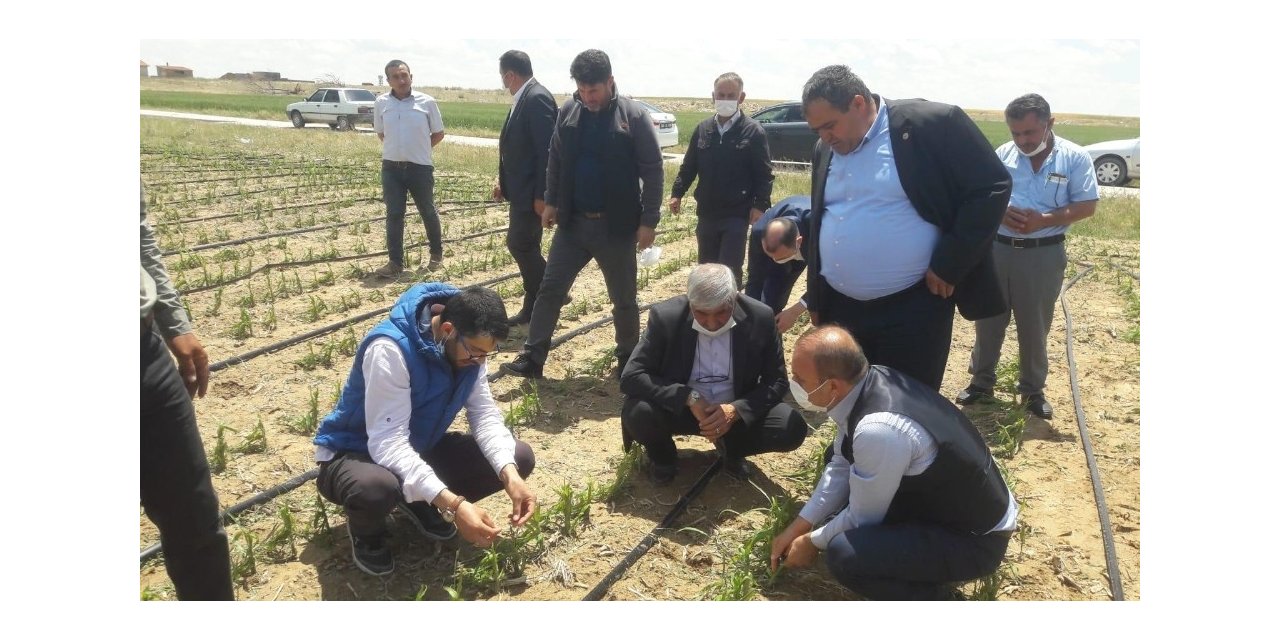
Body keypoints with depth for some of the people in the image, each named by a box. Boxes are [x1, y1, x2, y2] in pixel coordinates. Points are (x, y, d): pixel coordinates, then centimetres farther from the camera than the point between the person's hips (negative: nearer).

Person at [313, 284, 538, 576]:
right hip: (354, 453, -6)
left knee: (519, 458, -9)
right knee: (376, 487, -43)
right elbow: (388, 443, -38)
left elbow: (485, 414, -11)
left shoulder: (467, 345, -11)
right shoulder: (390, 349, -33)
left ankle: (420, 503, 12)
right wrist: (453, 504, -46)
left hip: (419, 449, 6)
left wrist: (510, 474, -29)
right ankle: (366, 533, -3)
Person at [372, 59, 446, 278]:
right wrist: (397, 148, 8)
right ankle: (395, 262, 12)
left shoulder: (427, 102, -7)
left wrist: (418, 148, 5)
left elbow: (439, 133, 4)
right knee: (394, 215, 4)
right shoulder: (381, 103, -1)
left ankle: (437, 254, 30)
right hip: (391, 167, 2)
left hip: (420, 167, -2)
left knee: (428, 212, 12)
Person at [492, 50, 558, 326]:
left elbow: (547, 149, -22)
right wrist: (504, 181, 16)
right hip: (522, 189, 10)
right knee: (525, 246, 12)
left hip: (532, 190, -10)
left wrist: (541, 195, -23)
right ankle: (534, 307, 20)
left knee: (520, 244, -8)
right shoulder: (524, 98, 13)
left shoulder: (537, 98, -17)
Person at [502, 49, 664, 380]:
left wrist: (648, 220, -12)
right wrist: (551, 201, 9)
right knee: (550, 288, 3)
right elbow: (555, 160, 13)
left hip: (615, 226, -3)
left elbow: (652, 171, -9)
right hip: (573, 222, 4)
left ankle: (628, 361, 27)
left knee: (623, 299, 9)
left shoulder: (634, 116, -11)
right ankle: (532, 358, 12)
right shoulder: (567, 112, 1)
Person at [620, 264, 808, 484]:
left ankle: (731, 446, 9)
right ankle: (663, 455, 5)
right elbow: (631, 377, -21)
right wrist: (689, 397, -31)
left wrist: (737, 410, -26)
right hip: (681, 407, -1)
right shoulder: (666, 316, -20)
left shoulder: (760, 318, -17)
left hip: (737, 410, 1)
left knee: (792, 428, -22)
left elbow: (777, 382, -8)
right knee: (637, 414, -31)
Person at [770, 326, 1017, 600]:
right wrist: (797, 527, 6)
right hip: (942, 500, 9)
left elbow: (863, 519, -19)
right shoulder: (870, 381, -9)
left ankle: (929, 596, 1)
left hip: (975, 540, -9)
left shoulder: (879, 430, -35)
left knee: (844, 553, -26)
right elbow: (842, 466, 6)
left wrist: (812, 542, -1)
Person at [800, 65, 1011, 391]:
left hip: (913, 309, -6)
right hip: (841, 310, 6)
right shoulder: (825, 150, 9)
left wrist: (948, 265, -13)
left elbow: (990, 189, -10)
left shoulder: (933, 123, -11)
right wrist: (816, 299, 18)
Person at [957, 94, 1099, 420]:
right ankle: (981, 380, 26)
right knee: (988, 320, 11)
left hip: (1043, 254, -2)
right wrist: (1000, 212, -16)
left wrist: (1044, 219, -21)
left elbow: (1087, 205, -6)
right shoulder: (1002, 154, 2)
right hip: (996, 248, 2)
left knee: (1034, 326, 9)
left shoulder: (1075, 158, -5)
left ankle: (1033, 389, 24)